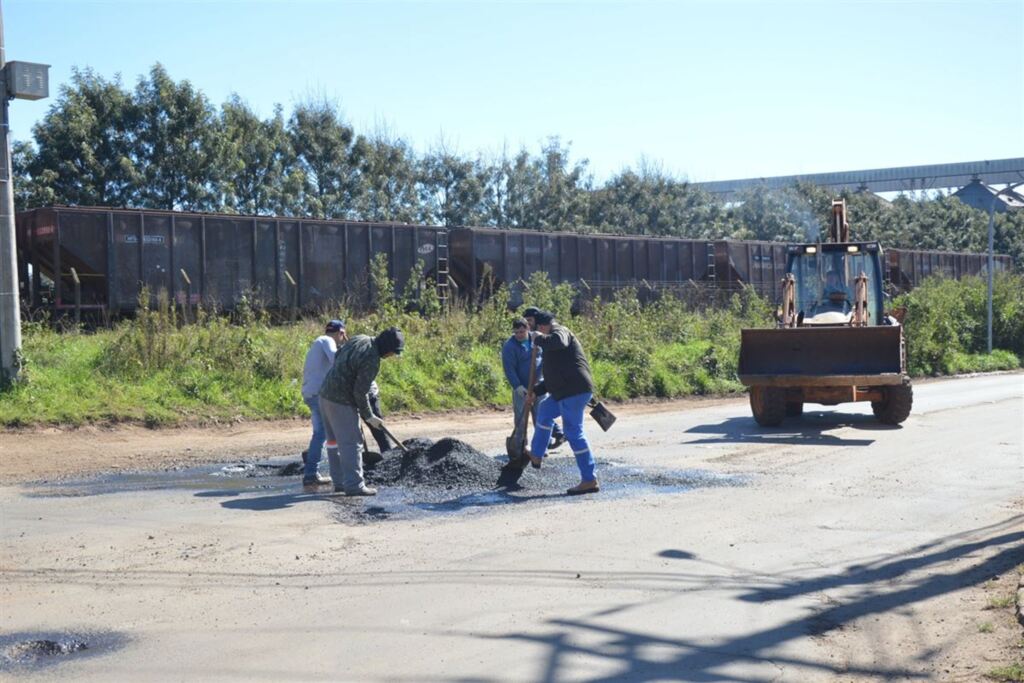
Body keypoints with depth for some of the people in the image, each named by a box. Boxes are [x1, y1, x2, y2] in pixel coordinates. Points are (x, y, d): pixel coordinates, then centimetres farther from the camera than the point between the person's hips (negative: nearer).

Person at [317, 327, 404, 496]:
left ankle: (340, 482, 22)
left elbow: (338, 355, 16)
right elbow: (360, 392, -20)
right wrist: (369, 416, -8)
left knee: (335, 440, 14)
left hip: (326, 394, 10)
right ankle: (354, 485, -4)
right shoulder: (372, 362, -23)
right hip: (342, 402, -10)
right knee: (351, 442, -4)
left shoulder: (360, 339, 2)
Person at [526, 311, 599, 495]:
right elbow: (554, 378, 32)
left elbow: (559, 342, -32)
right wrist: (535, 392, 30)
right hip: (566, 392, 11)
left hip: (574, 391, -11)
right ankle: (536, 456, 43)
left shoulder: (560, 332, -4)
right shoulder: (555, 338, 27)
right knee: (544, 411, 31)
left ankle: (589, 480, -10)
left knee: (574, 433, -10)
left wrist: (539, 338, -16)